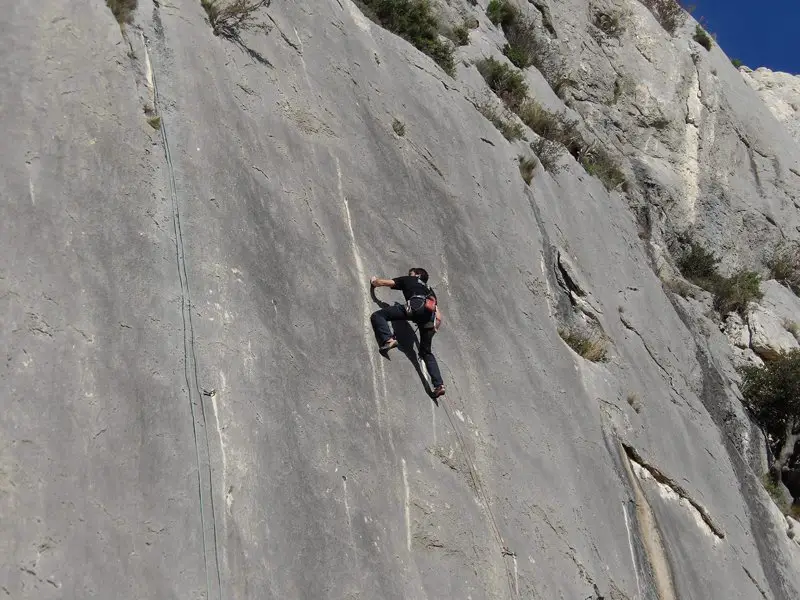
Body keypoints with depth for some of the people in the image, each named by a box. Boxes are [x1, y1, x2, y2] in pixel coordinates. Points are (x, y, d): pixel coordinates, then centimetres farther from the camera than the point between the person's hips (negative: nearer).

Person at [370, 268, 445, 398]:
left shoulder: (408, 280, 29)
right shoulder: (429, 290, 41)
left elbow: (382, 282, 28)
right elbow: (438, 317, 31)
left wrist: (374, 281, 49)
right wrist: (434, 329, 40)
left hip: (416, 306, -5)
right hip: (430, 315, 6)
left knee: (378, 315, 1)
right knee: (426, 352, 14)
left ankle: (388, 340, -23)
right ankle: (439, 385, 3)